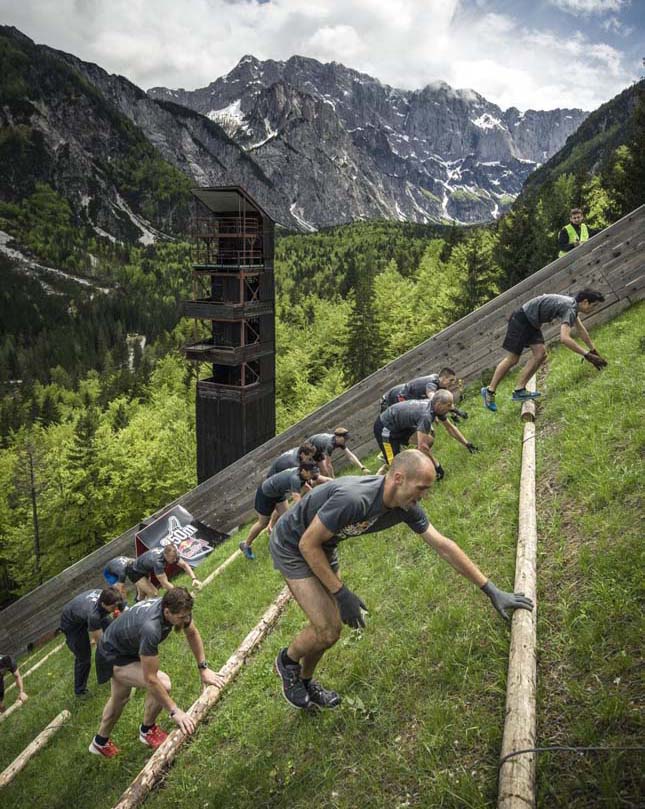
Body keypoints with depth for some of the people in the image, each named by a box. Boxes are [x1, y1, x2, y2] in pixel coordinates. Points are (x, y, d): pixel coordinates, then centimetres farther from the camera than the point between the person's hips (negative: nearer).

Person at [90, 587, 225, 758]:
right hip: (112, 657, -8)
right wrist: (175, 712, -32)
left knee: (119, 699, 28)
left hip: (128, 647, 8)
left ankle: (100, 742, 54)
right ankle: (148, 730, 5)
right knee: (163, 684, -22)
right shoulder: (151, 628, -45)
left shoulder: (177, 608, -23)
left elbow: (192, 634, -2)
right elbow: (150, 679, -38)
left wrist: (203, 669, -5)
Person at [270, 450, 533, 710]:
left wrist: (492, 591, -5)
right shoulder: (353, 499, -39)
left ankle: (305, 680, 37)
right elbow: (307, 544, -28)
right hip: (292, 547, -7)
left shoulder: (406, 508, -14)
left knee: (331, 625, 11)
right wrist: (341, 593, -23)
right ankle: (288, 660, 19)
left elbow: (443, 546, -7)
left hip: (323, 547, 7)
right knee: (327, 632, -12)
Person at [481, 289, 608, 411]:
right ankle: (489, 391, 3)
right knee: (512, 359, -6)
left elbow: (581, 330, 23)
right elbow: (564, 338, -37)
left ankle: (519, 390, -2)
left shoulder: (573, 304, 8)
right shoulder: (569, 309, -23)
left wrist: (593, 350, 28)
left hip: (531, 322, 9)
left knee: (540, 354, -2)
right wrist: (587, 355, -34)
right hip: (521, 319, -9)